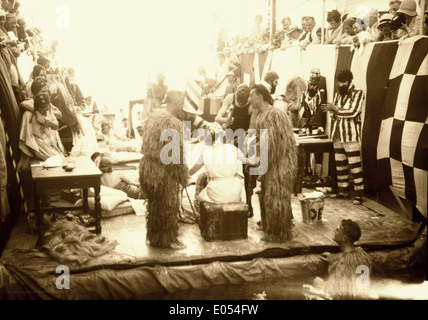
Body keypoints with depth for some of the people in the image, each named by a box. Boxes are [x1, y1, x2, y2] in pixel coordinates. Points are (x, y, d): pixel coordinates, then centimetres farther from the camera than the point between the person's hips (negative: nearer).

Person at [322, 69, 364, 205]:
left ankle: (359, 194, -3)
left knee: (354, 165, -7)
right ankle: (343, 191, 18)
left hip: (351, 135, -6)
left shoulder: (358, 93, -3)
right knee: (340, 164, 9)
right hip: (337, 135, 6)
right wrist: (331, 109, -5)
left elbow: (353, 112, -15)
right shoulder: (338, 94, 15)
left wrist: (335, 108, -14)